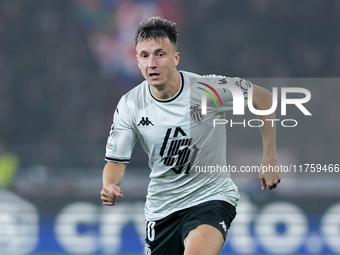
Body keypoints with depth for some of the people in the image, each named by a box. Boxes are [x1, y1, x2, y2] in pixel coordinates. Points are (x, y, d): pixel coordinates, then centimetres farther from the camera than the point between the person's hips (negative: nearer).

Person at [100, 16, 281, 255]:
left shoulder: (209, 89, -17)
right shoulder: (129, 105, -9)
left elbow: (264, 98, -3)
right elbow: (116, 161, -2)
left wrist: (270, 159, -4)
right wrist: (109, 186, -25)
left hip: (212, 197, -4)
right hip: (161, 206, 4)